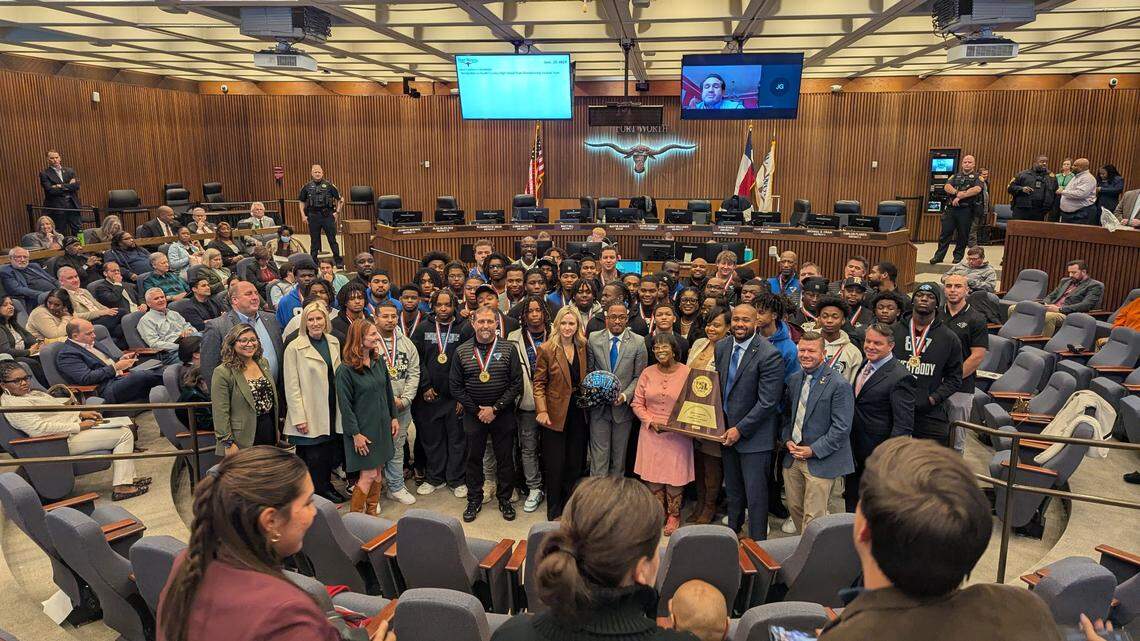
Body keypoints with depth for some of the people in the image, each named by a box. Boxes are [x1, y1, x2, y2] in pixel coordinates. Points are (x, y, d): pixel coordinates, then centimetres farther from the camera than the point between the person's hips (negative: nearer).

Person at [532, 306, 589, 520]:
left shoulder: (582, 348, 6)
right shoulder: (546, 349, -8)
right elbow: (539, 383, -7)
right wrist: (542, 411, -16)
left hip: (578, 412, 4)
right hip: (556, 414, -4)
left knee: (575, 462, 10)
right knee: (555, 464, 3)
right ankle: (554, 511, 19)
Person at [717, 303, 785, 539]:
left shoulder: (769, 355, -18)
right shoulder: (722, 347, 3)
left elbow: (768, 402, -19)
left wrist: (740, 429, -17)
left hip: (754, 436, -6)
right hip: (727, 431, 6)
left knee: (755, 495, 2)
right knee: (732, 490, 21)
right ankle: (732, 531, 39)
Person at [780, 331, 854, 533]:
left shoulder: (839, 385, -13)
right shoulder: (793, 380, 8)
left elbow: (841, 427, -15)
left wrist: (813, 450, -16)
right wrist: (787, 440, 1)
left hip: (821, 461, -6)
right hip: (793, 456, 6)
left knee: (813, 518, 0)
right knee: (794, 508, 15)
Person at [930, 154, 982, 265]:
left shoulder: (977, 177, 5)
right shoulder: (956, 176, 16)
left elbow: (977, 189, -14)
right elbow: (947, 187, 0)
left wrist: (960, 197, -17)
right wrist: (957, 192, -17)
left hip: (966, 209, -2)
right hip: (951, 208, 3)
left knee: (963, 235, 4)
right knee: (945, 233, 1)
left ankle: (958, 256, 14)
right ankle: (939, 256, 4)